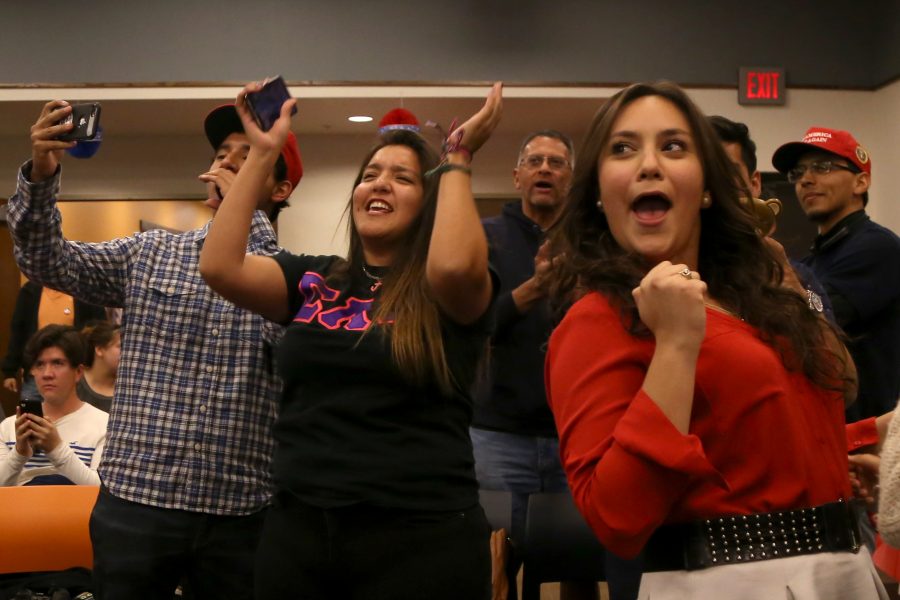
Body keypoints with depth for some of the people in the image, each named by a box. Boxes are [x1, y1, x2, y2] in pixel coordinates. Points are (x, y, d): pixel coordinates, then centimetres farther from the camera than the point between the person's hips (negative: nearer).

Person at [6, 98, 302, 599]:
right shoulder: (150, 253, 8)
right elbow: (49, 262, 2)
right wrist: (42, 175, -16)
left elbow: (290, 330, -19)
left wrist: (248, 217, -14)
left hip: (241, 514, -1)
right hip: (137, 502, 1)